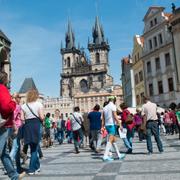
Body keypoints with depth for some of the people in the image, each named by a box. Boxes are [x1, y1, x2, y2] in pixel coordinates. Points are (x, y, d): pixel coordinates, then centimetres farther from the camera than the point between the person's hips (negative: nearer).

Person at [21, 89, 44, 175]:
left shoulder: (24, 106, 5)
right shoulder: (38, 104, -3)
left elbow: (22, 118, 0)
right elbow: (41, 117, -10)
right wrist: (42, 118, 12)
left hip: (27, 126, 4)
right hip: (36, 125, -4)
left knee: (33, 147, 16)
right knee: (34, 148, 4)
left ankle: (37, 166, 27)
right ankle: (32, 169, 4)